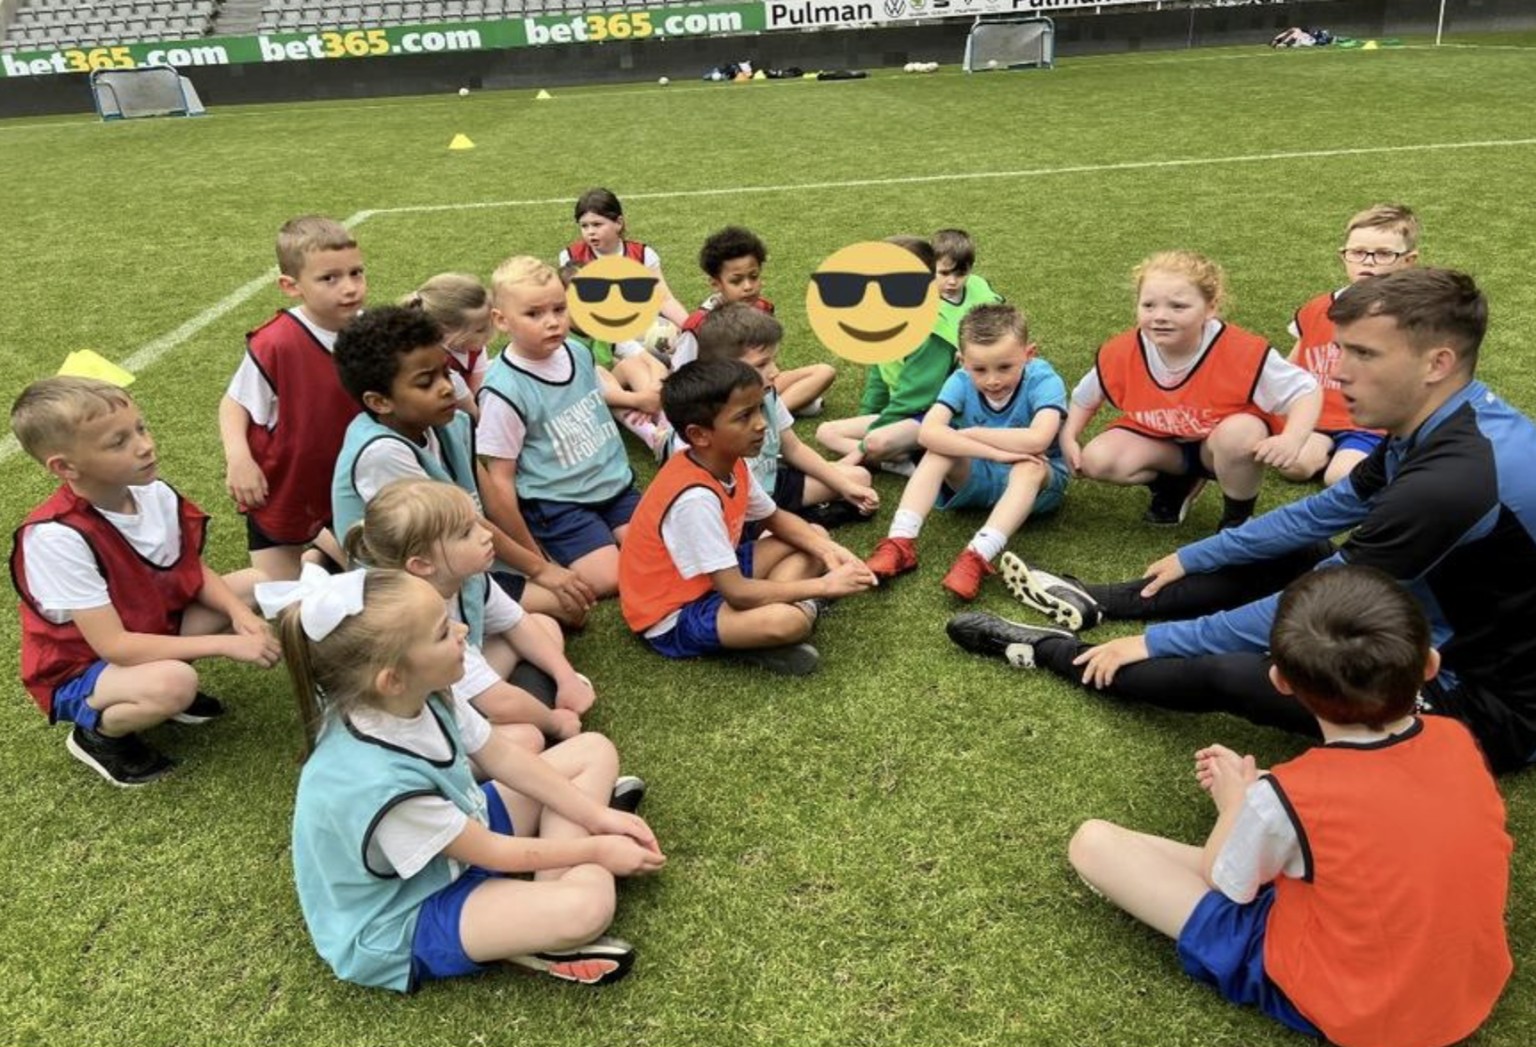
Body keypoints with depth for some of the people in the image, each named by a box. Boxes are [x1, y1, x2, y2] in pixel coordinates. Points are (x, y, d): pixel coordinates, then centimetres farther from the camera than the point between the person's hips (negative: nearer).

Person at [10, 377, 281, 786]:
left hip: (154, 627, 7)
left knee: (259, 584, -3)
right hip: (82, 670, -6)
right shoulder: (57, 537, -32)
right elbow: (113, 645, -31)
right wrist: (226, 644, -33)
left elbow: (194, 571, 1)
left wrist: (239, 613, -19)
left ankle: (163, 681, 6)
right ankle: (96, 733, -2)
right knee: (175, 684, -36)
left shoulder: (155, 493, -14)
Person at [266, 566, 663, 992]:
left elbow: (504, 758, 0)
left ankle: (555, 887, -7)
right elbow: (492, 853, -23)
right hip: (406, 922, -9)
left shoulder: (424, 695, -15)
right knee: (588, 905, -35)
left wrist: (597, 817, -3)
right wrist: (597, 849, -12)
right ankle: (546, 941, -2)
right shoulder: (376, 781, -37)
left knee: (593, 751, 5)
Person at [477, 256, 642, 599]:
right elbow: (499, 481, -14)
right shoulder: (505, 391, -19)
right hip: (558, 503, -6)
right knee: (609, 578, -19)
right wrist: (533, 558, -12)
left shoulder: (579, 352, 0)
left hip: (614, 483, 6)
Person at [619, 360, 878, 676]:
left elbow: (775, 519, 12)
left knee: (815, 537, 8)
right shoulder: (695, 498, -33)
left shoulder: (731, 463, -6)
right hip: (675, 616, -9)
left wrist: (829, 550, -6)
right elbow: (737, 593, -31)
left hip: (715, 578, 10)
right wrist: (824, 585, -24)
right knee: (787, 621, -36)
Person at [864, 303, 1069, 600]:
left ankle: (977, 557, -44)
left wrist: (970, 434, -29)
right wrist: (995, 452, -39)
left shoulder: (1043, 380, -24)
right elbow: (928, 432, -33)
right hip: (977, 477, 2)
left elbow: (1038, 440, -41)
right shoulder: (962, 381, -17)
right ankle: (900, 543, -33)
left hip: (1037, 483, -2)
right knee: (940, 448, -24)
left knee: (1030, 465, -35)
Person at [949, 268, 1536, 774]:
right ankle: (1097, 605, 21)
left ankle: (1046, 651, 4)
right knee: (1285, 561, 13)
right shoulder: (1445, 423, -3)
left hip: (1485, 700, -9)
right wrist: (1192, 558, 17)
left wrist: (1156, 642, -14)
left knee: (1220, 674, -15)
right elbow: (1320, 513, 9)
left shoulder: (1455, 477, -33)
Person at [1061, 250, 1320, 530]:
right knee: (1097, 460, -22)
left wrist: (1291, 440, -41)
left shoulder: (1244, 353, -30)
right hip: (1159, 442, 3)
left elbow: (1307, 390, -22)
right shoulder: (1120, 354, -20)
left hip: (1223, 446, -3)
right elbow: (1085, 396, 1)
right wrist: (1068, 438, -13)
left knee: (1240, 432, -38)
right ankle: (1177, 483, 9)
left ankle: (1239, 517, -6)